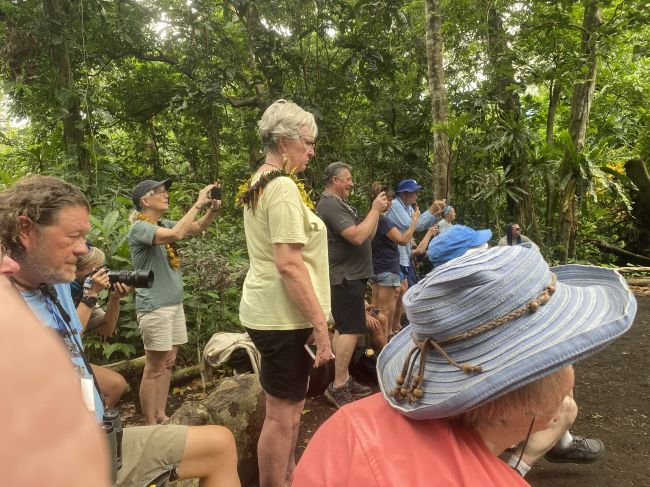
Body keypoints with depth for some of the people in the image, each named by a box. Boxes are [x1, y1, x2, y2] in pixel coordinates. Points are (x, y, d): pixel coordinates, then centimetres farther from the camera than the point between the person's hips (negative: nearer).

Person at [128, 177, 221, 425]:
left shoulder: (163, 225, 11)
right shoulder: (140, 228, -14)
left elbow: (197, 227, 16)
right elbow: (177, 234, -31)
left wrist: (213, 208, -3)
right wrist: (198, 203, -24)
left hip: (174, 303, 9)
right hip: (154, 307, -8)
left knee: (168, 363, 13)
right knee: (154, 368, -1)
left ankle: (161, 416, 24)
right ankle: (151, 425, 9)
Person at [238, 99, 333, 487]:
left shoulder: (257, 185, 13)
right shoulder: (283, 187, -18)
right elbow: (289, 264, -24)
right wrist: (319, 323, -20)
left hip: (270, 310, 10)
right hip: (284, 316, -10)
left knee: (291, 406, 22)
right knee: (282, 414, 4)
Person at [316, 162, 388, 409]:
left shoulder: (340, 204, 18)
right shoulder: (330, 205, -16)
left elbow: (367, 236, 17)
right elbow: (357, 236, -25)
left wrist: (378, 212, 6)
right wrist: (374, 209, -15)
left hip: (350, 276, 11)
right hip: (345, 278, -11)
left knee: (344, 329, 13)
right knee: (351, 330, -11)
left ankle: (344, 379, 21)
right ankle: (338, 387, -7)